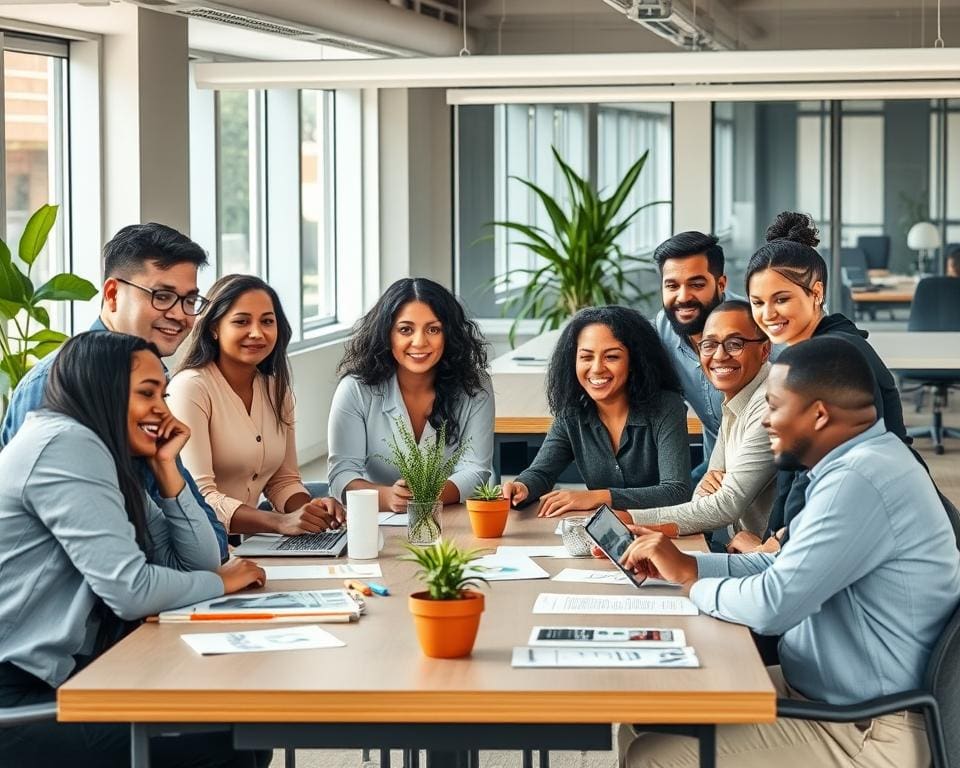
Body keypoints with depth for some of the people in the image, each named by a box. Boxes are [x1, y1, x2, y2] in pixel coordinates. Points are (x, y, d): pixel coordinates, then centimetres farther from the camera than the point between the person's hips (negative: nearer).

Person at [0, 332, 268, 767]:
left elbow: (200, 563, 12)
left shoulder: (112, 461, 16)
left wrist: (166, 468, 4)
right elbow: (130, 590, -21)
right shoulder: (66, 445, -14)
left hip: (62, 680, 10)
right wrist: (222, 582, -4)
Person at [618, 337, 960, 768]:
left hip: (865, 732, -10)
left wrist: (692, 584, -8)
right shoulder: (861, 460, 9)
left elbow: (772, 605, -27)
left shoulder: (860, 479, -26)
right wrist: (685, 564, 7)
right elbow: (786, 567, 18)